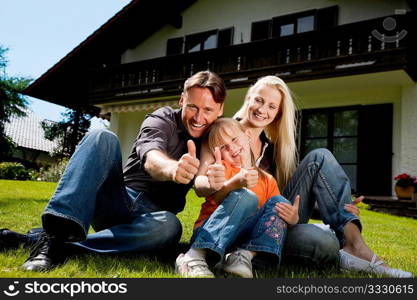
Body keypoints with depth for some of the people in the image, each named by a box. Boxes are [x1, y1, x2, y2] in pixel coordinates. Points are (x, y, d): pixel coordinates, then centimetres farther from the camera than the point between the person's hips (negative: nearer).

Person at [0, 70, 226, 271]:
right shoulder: (163, 120, -5)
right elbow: (151, 159, -28)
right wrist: (171, 167, -53)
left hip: (151, 214, 1)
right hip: (118, 200, -1)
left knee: (170, 226, -37)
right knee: (102, 138, -25)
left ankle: (60, 243, -34)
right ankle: (59, 229, -40)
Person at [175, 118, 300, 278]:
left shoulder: (268, 180, 17)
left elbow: (281, 211, 13)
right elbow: (214, 198, -14)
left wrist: (293, 218, -11)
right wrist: (236, 182, -35)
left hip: (241, 240, 3)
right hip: (207, 235, -3)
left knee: (278, 201, -10)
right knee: (245, 196, -25)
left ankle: (243, 257, -28)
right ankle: (193, 257, -33)